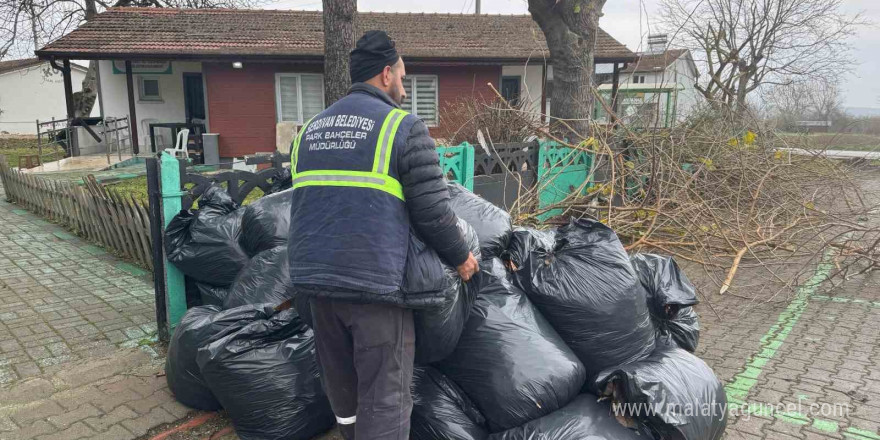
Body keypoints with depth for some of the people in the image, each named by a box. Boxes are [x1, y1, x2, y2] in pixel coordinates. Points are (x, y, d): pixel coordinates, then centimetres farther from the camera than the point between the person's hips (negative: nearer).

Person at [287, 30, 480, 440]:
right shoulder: (403, 126, -5)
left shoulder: (310, 128, 15)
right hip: (375, 282, -6)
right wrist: (461, 257, 8)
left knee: (341, 386, 21)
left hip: (314, 276, 7)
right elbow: (433, 212, -8)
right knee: (385, 394, 3)